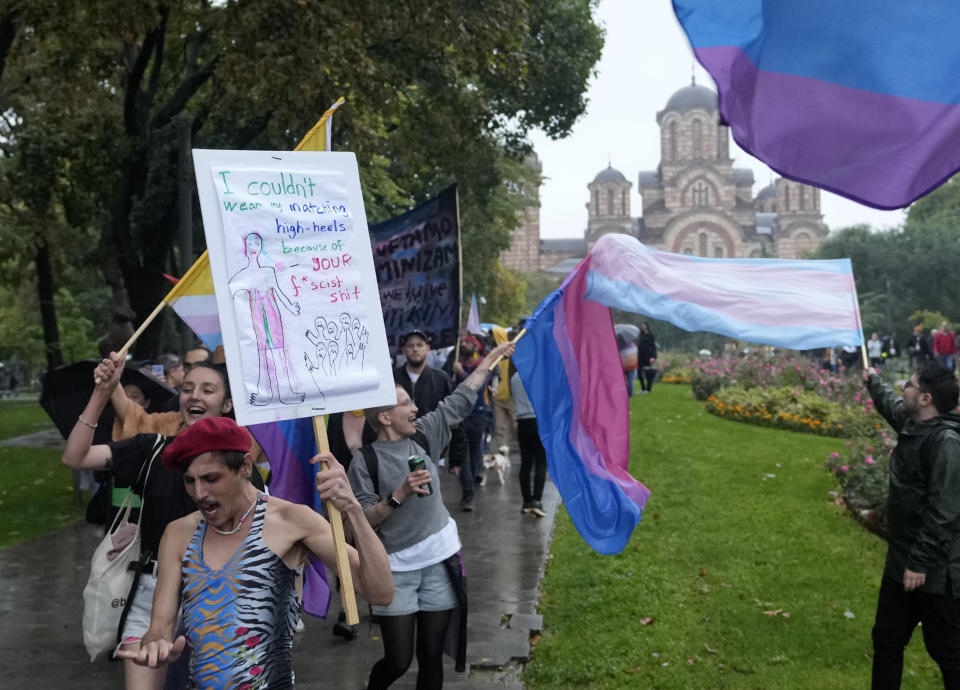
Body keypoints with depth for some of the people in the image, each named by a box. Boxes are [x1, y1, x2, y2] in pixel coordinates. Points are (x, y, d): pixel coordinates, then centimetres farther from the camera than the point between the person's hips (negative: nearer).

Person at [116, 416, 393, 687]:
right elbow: (160, 626, 3)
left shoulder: (290, 521, -9)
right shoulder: (179, 534, 5)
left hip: (271, 682, -5)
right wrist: (156, 647, -20)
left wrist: (352, 510, -26)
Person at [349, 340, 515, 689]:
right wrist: (400, 494, -23)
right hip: (396, 570, -4)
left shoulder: (423, 436, 3)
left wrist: (493, 356, 13)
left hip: (439, 562, 4)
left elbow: (460, 399, 10)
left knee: (431, 656, 10)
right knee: (398, 661, 1)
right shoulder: (366, 459, -10)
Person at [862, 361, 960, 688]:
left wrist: (920, 562, -24)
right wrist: (873, 381, 50)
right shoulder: (911, 424, 7)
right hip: (901, 561, 9)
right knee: (886, 641, 17)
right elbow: (889, 403, 33)